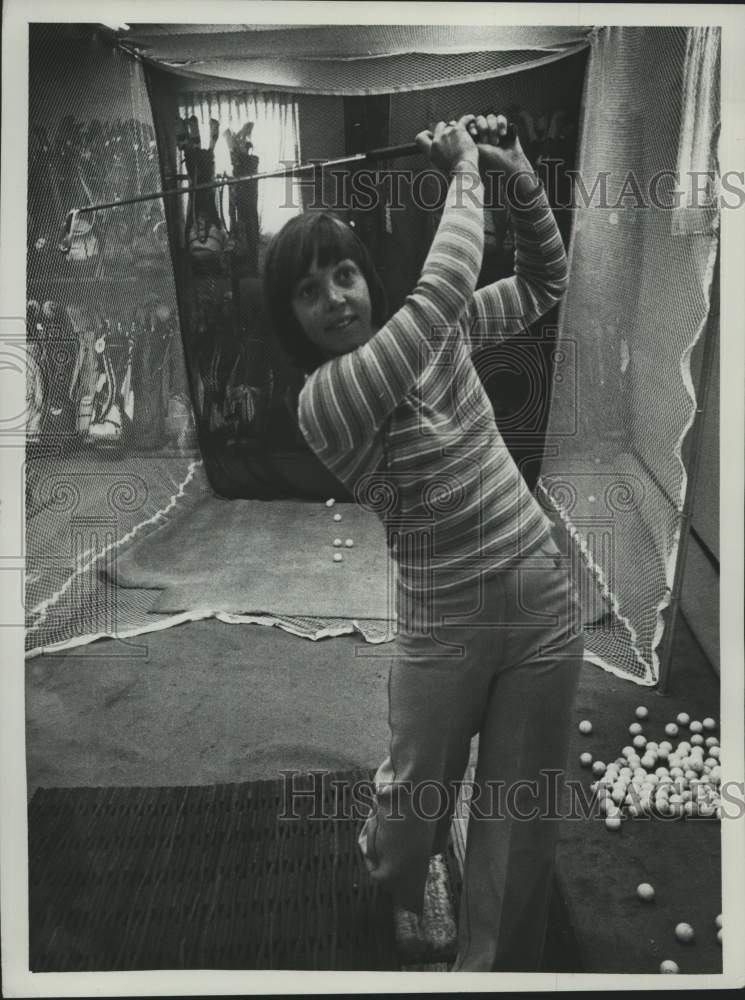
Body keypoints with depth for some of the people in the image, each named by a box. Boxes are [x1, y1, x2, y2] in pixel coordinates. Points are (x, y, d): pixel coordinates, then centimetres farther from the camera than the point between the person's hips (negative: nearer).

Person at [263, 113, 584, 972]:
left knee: (523, 814, 14)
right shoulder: (321, 400, -18)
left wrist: (515, 172, -3)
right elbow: (445, 286, -29)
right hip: (445, 625, -4)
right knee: (415, 796, 18)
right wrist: (465, 174, -14)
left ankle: (493, 964, 40)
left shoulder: (438, 334, 1)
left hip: (545, 596, 4)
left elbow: (543, 282, 11)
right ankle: (390, 875, 57)